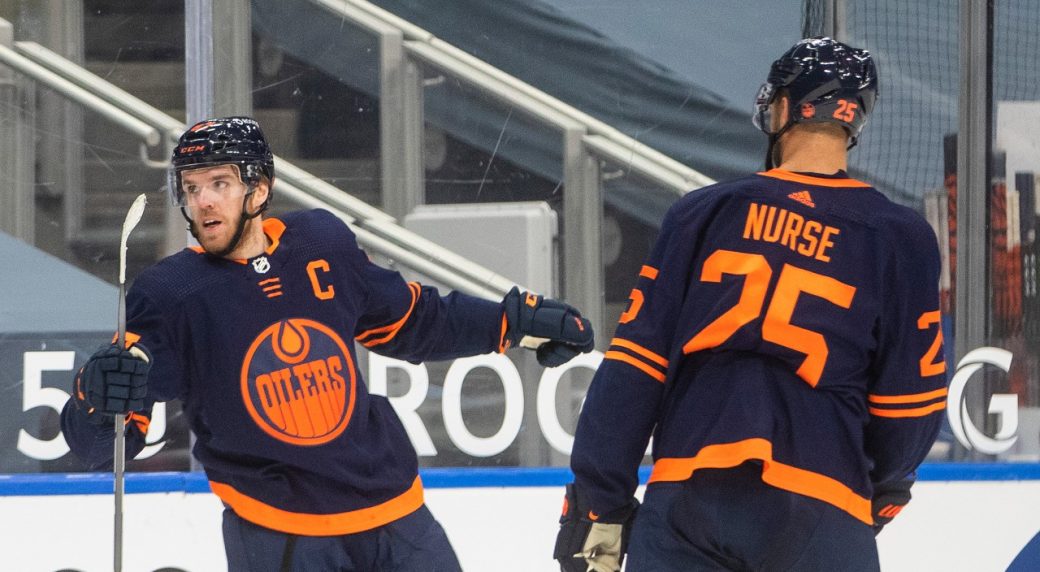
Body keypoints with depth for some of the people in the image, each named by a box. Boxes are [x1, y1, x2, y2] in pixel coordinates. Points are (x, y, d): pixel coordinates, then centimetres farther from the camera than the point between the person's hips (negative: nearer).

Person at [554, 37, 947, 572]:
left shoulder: (703, 212, 8)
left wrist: (599, 502, 9)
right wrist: (883, 488, 27)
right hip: (820, 515, -1)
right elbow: (910, 401, 6)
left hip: (688, 495, 1)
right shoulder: (901, 237, 5)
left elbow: (634, 365, 4)